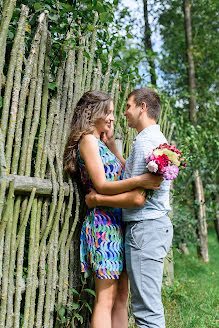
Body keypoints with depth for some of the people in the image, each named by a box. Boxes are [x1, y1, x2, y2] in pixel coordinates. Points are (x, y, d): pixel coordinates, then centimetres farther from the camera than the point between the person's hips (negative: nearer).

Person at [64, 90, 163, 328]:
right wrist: (139, 180, -20)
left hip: (117, 222, 9)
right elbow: (101, 185, -13)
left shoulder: (100, 143, 22)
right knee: (106, 298, -7)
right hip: (103, 221, -9)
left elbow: (116, 178, 14)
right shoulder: (88, 139, -4)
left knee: (121, 296, 8)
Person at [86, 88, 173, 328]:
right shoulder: (158, 139, 19)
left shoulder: (145, 141, -13)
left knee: (147, 308, -6)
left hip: (144, 227, -11)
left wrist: (97, 199, -9)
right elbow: (132, 175, 27)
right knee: (149, 303, 15)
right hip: (157, 225, 11)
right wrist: (112, 149, 26)